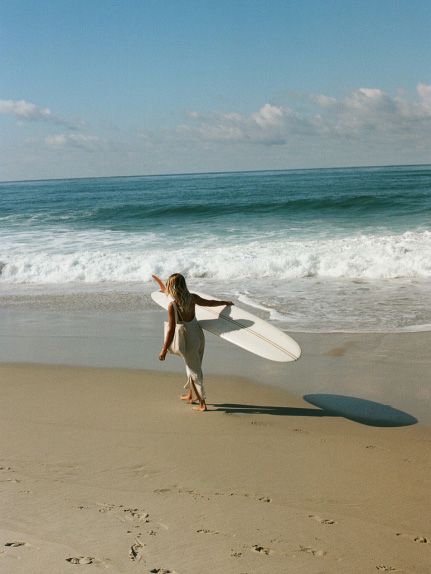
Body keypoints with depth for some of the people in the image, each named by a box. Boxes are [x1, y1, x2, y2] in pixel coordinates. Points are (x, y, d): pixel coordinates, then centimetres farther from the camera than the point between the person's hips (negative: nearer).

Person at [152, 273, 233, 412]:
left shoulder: (172, 306, -21)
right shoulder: (192, 298, -5)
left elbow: (171, 330, -21)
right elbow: (209, 302, 12)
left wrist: (164, 350, -13)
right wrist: (225, 303, 32)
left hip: (189, 340, -6)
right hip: (199, 335, 6)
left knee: (194, 371, 7)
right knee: (194, 367, 22)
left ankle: (202, 403, 14)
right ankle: (190, 395, 41)